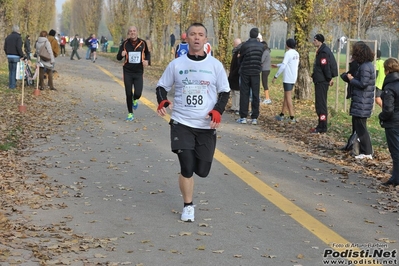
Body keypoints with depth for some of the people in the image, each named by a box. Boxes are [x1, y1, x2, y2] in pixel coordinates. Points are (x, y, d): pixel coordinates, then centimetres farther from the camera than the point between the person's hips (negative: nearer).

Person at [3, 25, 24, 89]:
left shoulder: (8, 37, 12)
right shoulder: (18, 37, -10)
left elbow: (5, 48, 13)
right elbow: (19, 47, -19)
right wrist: (22, 55, -11)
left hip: (9, 57, 7)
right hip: (16, 57, -7)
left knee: (11, 71, 13)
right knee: (15, 71, -3)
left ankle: (10, 84, 16)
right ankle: (13, 85, -3)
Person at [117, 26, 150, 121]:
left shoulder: (142, 43, -1)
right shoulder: (125, 43, -3)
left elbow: (147, 53, 18)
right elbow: (118, 57, -1)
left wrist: (146, 60, -3)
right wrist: (121, 54, -24)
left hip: (138, 73, 0)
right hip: (127, 72, 0)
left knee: (138, 93, -11)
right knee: (128, 94, 3)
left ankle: (134, 100, 27)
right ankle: (130, 113, 19)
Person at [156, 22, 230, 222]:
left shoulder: (215, 65, 1)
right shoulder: (176, 64, 1)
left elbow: (224, 92, 7)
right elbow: (162, 86, 10)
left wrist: (218, 111, -11)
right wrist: (162, 101, -12)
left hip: (206, 126, 1)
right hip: (181, 123, -1)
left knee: (202, 170, 4)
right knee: (187, 167, -9)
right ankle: (188, 206, 12)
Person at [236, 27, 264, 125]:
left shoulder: (245, 45, -8)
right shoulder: (261, 46, 0)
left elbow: (240, 59, 4)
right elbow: (260, 59, 9)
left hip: (245, 72, -2)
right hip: (256, 73, 2)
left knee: (244, 95, 3)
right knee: (255, 95, 5)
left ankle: (243, 117, 1)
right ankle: (254, 118, 3)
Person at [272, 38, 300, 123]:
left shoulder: (288, 53, -14)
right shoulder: (296, 54, 11)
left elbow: (283, 66, -19)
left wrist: (276, 76, -14)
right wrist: (277, 65, 33)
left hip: (288, 78, -8)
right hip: (293, 78, 8)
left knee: (288, 97, -5)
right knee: (286, 96, 15)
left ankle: (292, 117, -9)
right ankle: (282, 114, 21)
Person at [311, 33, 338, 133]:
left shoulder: (323, 52, -18)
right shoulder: (321, 51, 15)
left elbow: (326, 67, -21)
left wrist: (329, 79, -14)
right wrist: (329, 78, 15)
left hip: (321, 82, -11)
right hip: (319, 81, 11)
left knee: (321, 104, -8)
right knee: (320, 104, 15)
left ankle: (322, 127, -5)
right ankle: (321, 125, 21)